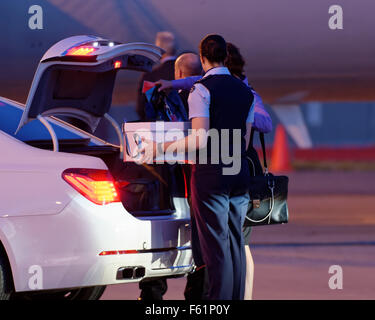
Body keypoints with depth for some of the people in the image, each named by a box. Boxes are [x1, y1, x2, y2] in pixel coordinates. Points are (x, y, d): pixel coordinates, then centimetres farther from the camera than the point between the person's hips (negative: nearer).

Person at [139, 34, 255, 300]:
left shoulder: (201, 89, -9)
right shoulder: (245, 91, 12)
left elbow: (200, 140, -16)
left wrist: (161, 148, -9)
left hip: (211, 173, -6)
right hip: (239, 170, 6)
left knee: (216, 245, -6)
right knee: (236, 243, 10)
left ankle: (220, 299, -7)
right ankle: (236, 297, 12)